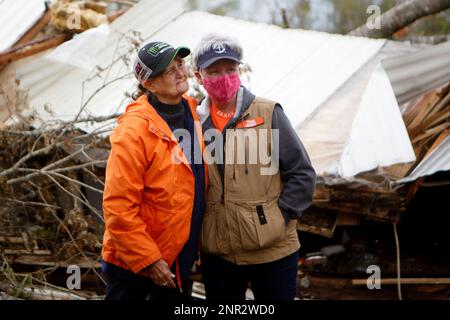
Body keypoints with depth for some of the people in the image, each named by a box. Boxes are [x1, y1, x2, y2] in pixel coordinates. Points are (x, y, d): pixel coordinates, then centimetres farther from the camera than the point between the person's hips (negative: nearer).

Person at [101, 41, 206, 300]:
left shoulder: (191, 112, 2)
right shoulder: (134, 130, -20)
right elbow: (118, 207, -22)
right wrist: (148, 260, -20)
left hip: (179, 261, 7)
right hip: (133, 263, -7)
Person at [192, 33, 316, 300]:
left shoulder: (268, 113, -5)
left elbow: (302, 173, -3)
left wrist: (280, 217, -9)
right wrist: (199, 231, 4)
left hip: (273, 249, -3)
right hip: (218, 253, 3)